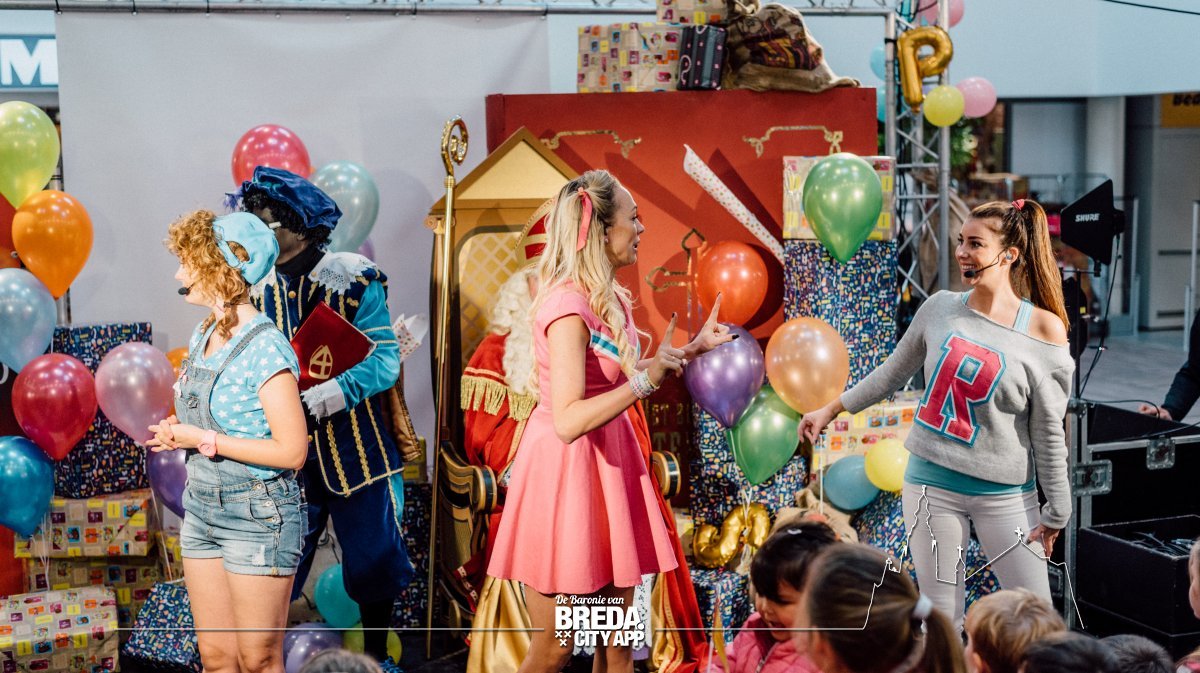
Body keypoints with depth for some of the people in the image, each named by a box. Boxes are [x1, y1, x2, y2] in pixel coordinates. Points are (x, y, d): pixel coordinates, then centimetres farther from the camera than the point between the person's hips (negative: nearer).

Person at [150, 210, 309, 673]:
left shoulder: (265, 348, -18)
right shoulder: (203, 336, 8)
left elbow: (291, 451, -21)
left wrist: (205, 441, -17)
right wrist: (177, 434, 1)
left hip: (258, 514, -8)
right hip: (202, 510, 8)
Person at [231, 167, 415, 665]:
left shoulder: (355, 279, -11)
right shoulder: (255, 287, 1)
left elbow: (382, 361, -19)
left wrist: (313, 403, -30)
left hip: (355, 450, -2)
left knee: (373, 565, 10)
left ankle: (376, 656, 31)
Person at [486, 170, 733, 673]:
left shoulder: (612, 299, 7)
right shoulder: (568, 306, -21)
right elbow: (568, 421, -28)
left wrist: (694, 348, 14)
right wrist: (645, 379, -29)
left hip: (607, 463, 9)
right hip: (564, 469, -9)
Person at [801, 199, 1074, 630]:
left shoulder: (1044, 330, -8)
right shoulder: (940, 309, 1)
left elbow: (1049, 432, -5)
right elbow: (893, 373, 15)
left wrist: (1056, 510, -2)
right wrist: (830, 411, 19)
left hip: (1005, 494, -2)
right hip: (932, 485, 2)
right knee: (941, 622, 6)